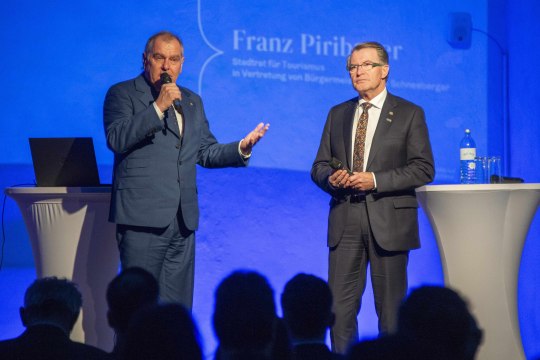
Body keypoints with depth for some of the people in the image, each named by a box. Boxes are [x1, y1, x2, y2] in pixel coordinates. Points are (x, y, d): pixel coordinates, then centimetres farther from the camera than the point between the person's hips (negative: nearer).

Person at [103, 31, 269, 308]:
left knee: (178, 306, 7)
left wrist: (242, 148, 3)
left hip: (183, 220, 6)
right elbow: (116, 139, -14)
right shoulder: (122, 94, 2)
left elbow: (206, 152, 20)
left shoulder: (192, 101, 20)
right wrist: (158, 107, -18)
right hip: (143, 220, -6)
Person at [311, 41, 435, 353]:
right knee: (340, 305, -1)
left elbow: (424, 169, -5)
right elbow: (319, 166, 16)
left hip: (389, 222, -3)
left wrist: (375, 180, -15)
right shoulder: (338, 114, 15)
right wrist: (330, 178, -8)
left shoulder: (410, 114, 2)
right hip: (345, 222, 3)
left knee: (391, 309, 2)